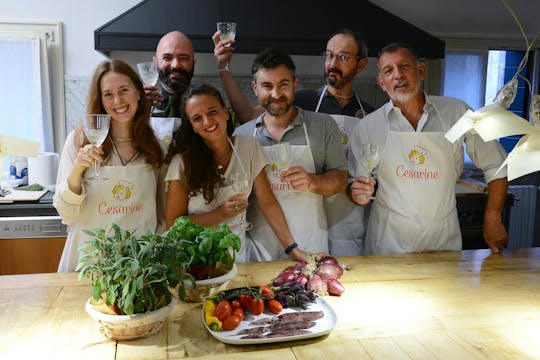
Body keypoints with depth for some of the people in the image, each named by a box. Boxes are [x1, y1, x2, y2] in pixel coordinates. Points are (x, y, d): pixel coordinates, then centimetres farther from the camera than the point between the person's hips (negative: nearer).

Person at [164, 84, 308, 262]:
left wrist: (293, 249, -5)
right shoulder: (183, 161, -9)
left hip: (239, 250, 2)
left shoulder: (249, 147, -1)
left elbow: (268, 203, 1)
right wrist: (220, 215, -17)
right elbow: (173, 224, -6)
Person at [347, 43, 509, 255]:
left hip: (443, 239, 1)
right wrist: (357, 193, -20)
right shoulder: (368, 126, -4)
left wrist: (493, 220, 3)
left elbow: (495, 165, 6)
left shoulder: (457, 112, -3)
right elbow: (353, 184, 3)